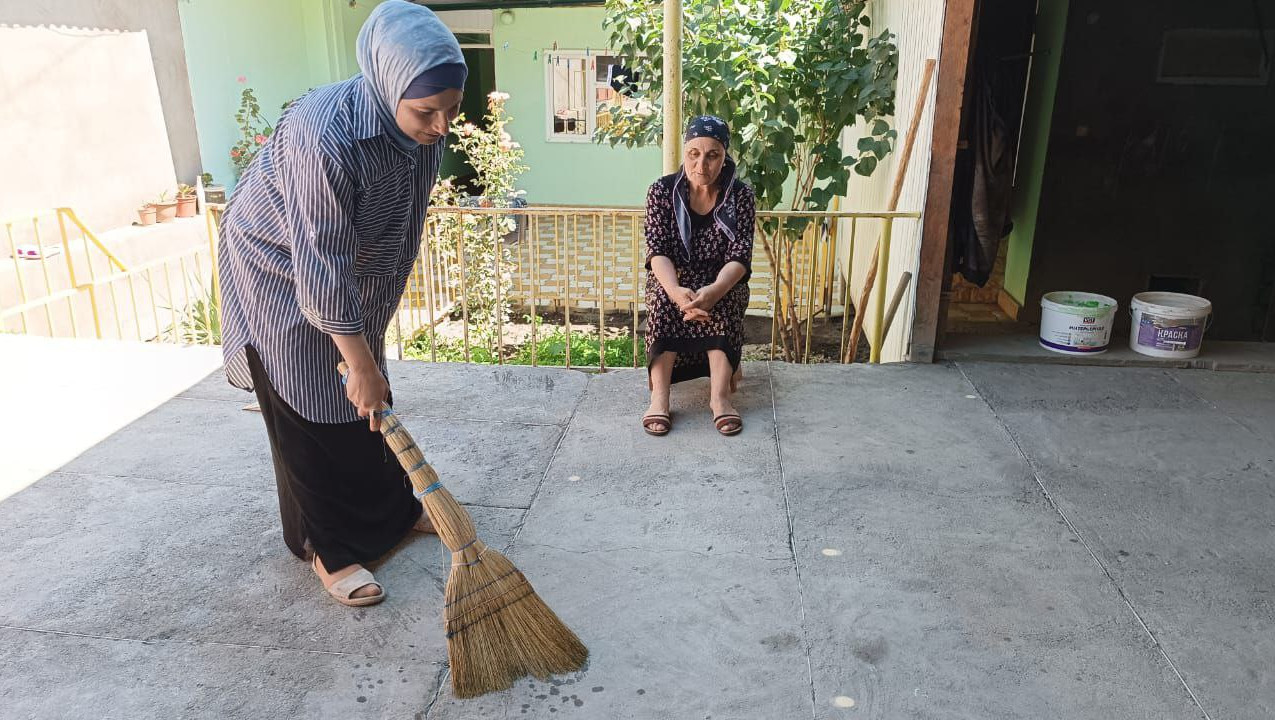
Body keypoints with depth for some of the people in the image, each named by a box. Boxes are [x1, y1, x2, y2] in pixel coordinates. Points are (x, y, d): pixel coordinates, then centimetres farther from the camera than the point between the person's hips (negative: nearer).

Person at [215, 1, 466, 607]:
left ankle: (390, 509, 33)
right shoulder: (324, 139, -38)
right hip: (279, 270, -7)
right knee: (309, 412, 0)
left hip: (356, 273, 7)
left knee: (370, 401, 15)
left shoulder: (423, 125, -14)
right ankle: (327, 548, 16)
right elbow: (321, 268, -34)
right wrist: (361, 365, -27)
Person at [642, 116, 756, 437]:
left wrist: (714, 290, -41)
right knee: (664, 297, -33)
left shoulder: (742, 196, -9)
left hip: (722, 283, 0)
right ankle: (659, 395, -36)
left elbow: (739, 255, -18)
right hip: (673, 278, 0)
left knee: (720, 303, -34)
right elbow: (657, 250, -17)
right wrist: (675, 290, -39)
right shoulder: (662, 190, -8)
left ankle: (720, 395, -37)